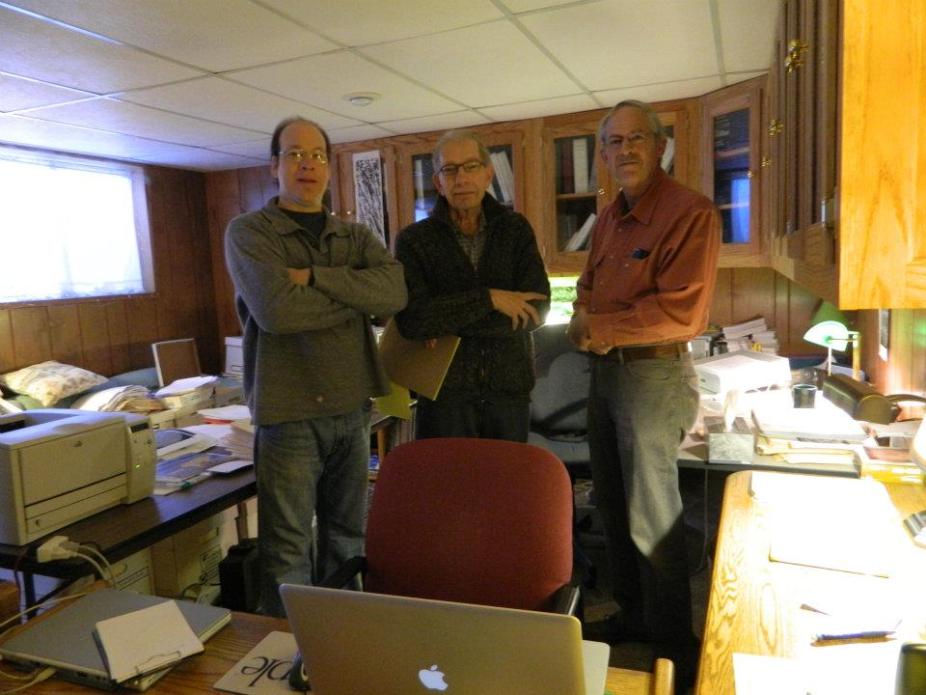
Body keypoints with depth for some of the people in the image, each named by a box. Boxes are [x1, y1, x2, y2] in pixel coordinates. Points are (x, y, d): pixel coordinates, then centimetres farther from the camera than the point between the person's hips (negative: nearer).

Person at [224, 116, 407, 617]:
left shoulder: (355, 236, 12)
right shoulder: (248, 232, -1)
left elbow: (394, 292, -9)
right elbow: (276, 311, -19)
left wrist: (315, 276, -16)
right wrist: (357, 296, -8)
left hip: (352, 407, 5)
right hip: (288, 412, -4)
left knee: (348, 538, 17)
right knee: (288, 551, 2)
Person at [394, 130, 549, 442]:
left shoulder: (516, 229, 5)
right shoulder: (413, 240, -1)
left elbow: (537, 308, -8)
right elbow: (410, 319, -16)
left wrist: (447, 323, -13)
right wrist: (488, 298, -18)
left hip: (510, 389, 2)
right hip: (444, 392, -2)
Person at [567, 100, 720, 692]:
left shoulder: (691, 212, -13)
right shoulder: (609, 219, 14)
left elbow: (682, 311, -21)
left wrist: (598, 327, -15)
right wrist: (584, 323, -8)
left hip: (655, 373, -8)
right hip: (606, 371, 8)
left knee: (652, 519, 1)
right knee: (613, 504, 17)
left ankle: (674, 647, 21)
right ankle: (632, 615, 36)